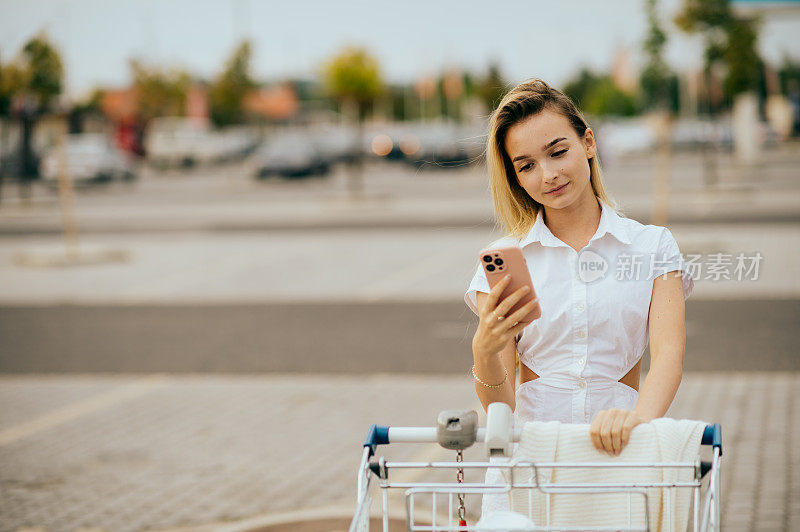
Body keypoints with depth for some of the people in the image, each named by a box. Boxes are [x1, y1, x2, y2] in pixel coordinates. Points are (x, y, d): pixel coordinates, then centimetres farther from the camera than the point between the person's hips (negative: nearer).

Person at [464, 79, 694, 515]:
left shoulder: (651, 246, 7)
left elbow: (668, 351, -8)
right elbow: (498, 406, 3)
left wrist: (640, 417, -29)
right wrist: (485, 350, -19)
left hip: (618, 458, 0)